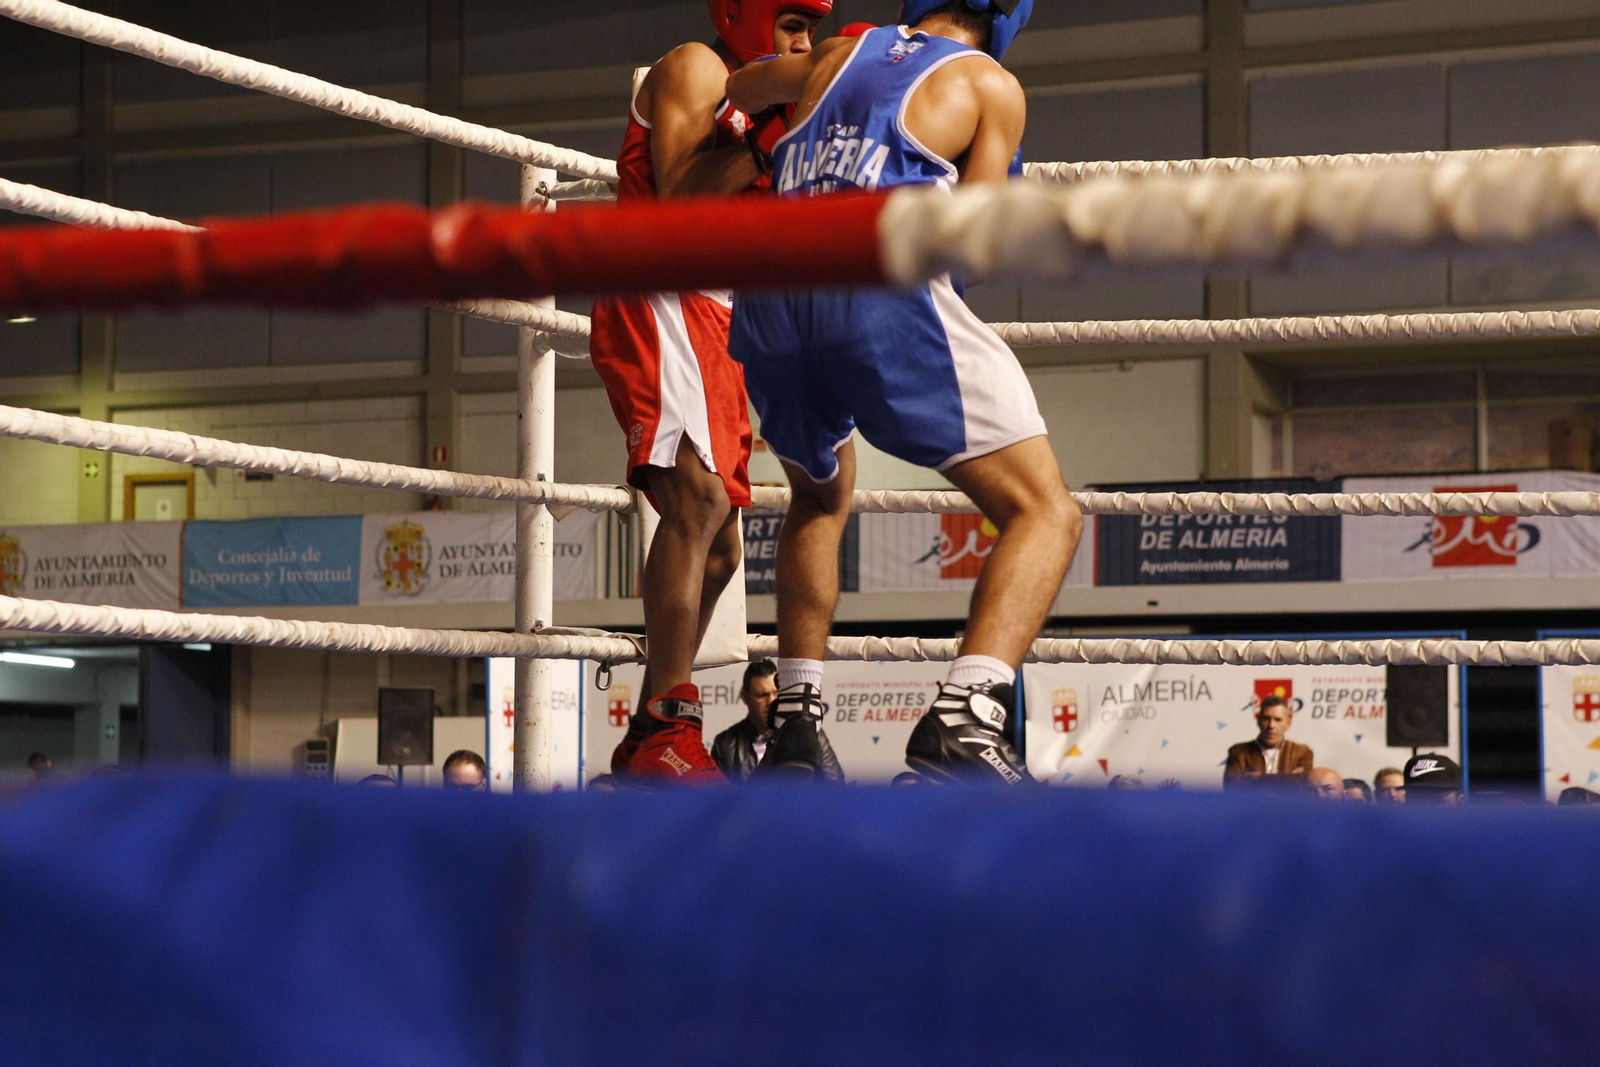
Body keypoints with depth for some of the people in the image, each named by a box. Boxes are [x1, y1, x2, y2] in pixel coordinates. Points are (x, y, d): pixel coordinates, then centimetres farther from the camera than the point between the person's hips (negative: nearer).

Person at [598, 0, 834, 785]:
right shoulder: (695, 71, 0)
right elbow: (675, 203, -14)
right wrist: (767, 135, -18)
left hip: (712, 325, 10)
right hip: (660, 301, -10)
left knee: (715, 550, 9)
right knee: (699, 499, -27)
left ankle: (647, 742, 14)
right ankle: (668, 729, -35)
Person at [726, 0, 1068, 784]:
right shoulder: (990, 86, 16)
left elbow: (722, 92, 47)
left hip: (770, 302, 6)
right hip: (883, 284, -5)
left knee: (820, 499, 33)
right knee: (1044, 513, -2)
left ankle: (794, 726, 23)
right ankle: (963, 718, -26)